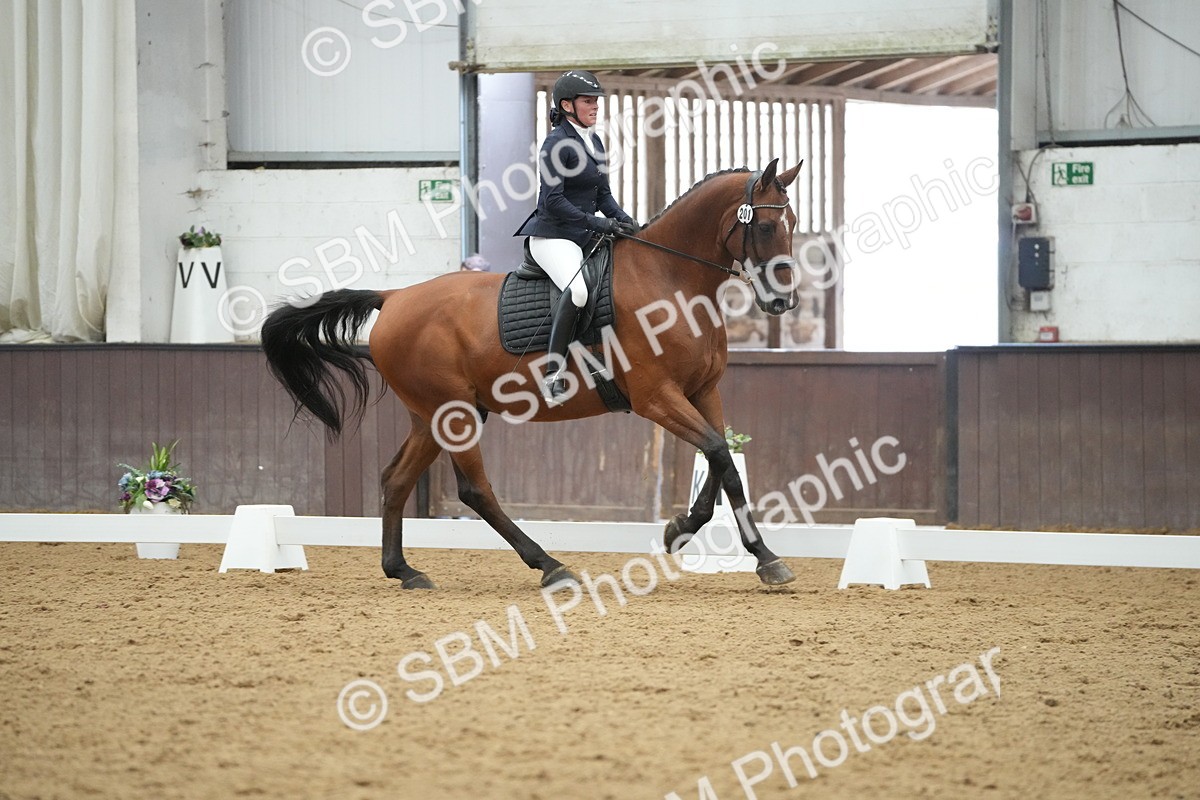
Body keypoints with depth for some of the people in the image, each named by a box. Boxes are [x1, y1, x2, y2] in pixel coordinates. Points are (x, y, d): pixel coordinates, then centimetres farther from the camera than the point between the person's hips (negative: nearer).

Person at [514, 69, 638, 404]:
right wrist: (597, 223, -21)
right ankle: (554, 374, -30)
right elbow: (552, 201, -17)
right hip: (552, 236, -10)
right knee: (578, 288, -34)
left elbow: (603, 195, 20)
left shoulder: (594, 142, 16)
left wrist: (624, 220, 1)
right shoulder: (557, 143, -11)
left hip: (585, 238, 10)